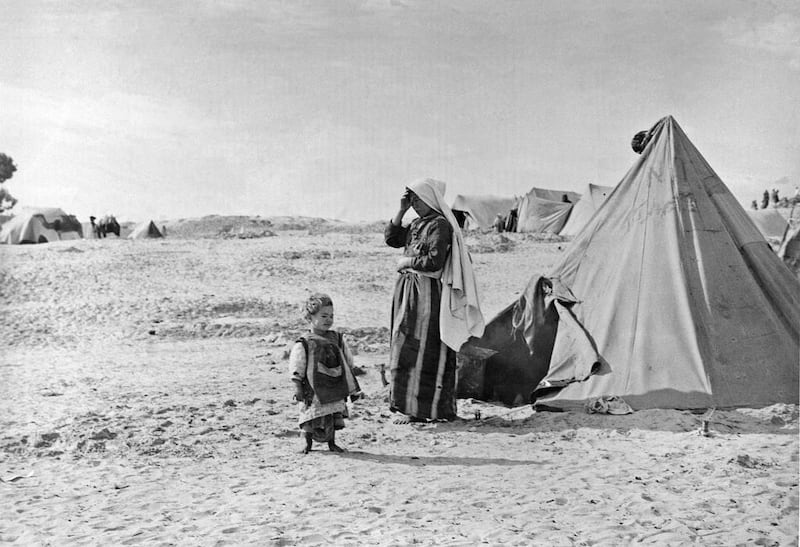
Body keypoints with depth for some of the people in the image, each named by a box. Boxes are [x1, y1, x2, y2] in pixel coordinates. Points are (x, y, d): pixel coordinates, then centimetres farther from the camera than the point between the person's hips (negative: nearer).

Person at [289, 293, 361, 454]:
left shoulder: (337, 339, 7)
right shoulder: (304, 343, -8)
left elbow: (348, 365, 14)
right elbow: (297, 371, -6)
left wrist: (353, 389, 15)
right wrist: (298, 390, -10)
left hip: (335, 389, 4)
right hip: (314, 391, -4)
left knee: (335, 420, 8)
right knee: (313, 422, -1)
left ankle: (332, 443, 27)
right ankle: (308, 443, 22)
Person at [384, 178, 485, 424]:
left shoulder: (440, 225, -12)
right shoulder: (417, 224, 15)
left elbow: (434, 261, -20)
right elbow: (391, 238, 12)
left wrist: (407, 261, -7)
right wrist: (401, 210, 4)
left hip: (427, 293, -9)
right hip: (409, 290, 9)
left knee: (419, 351, -5)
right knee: (405, 347, 11)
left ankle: (418, 409, 1)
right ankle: (410, 404, 18)